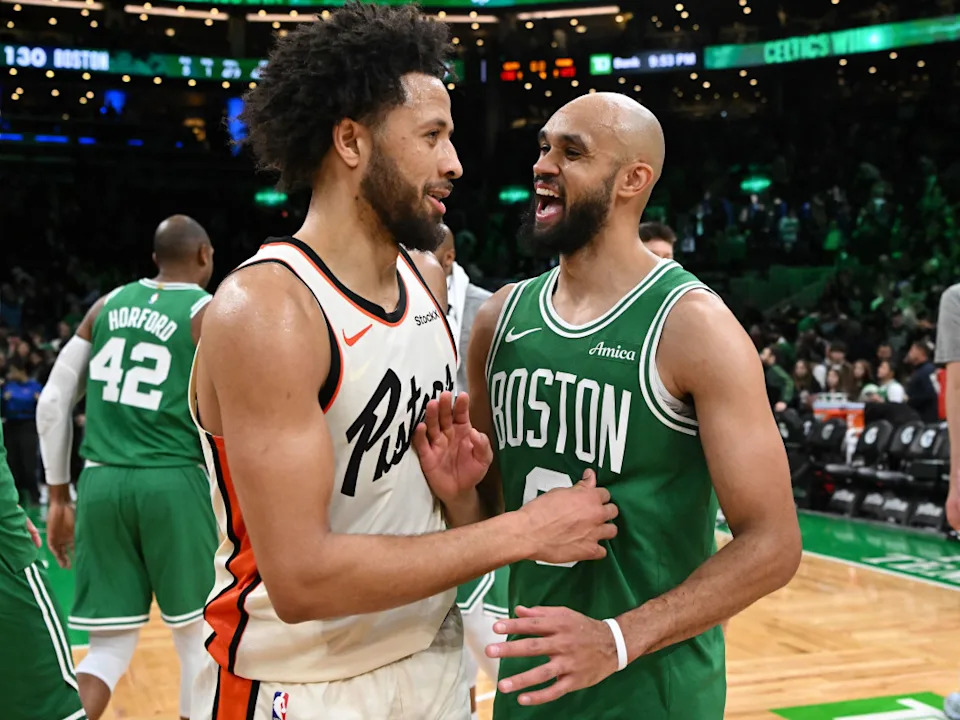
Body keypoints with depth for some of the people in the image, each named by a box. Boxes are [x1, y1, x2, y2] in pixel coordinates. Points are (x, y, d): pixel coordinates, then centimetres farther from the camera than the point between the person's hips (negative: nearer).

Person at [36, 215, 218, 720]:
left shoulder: (109, 304, 13)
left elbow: (53, 401, 11)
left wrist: (58, 494, 16)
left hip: (101, 483, 4)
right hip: (173, 483, -4)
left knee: (110, 645, 11)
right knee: (198, 637, 12)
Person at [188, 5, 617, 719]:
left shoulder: (429, 275, 1)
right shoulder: (264, 308, -23)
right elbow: (300, 579, -27)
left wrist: (454, 487, -6)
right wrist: (521, 532, -22)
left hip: (434, 660, 7)